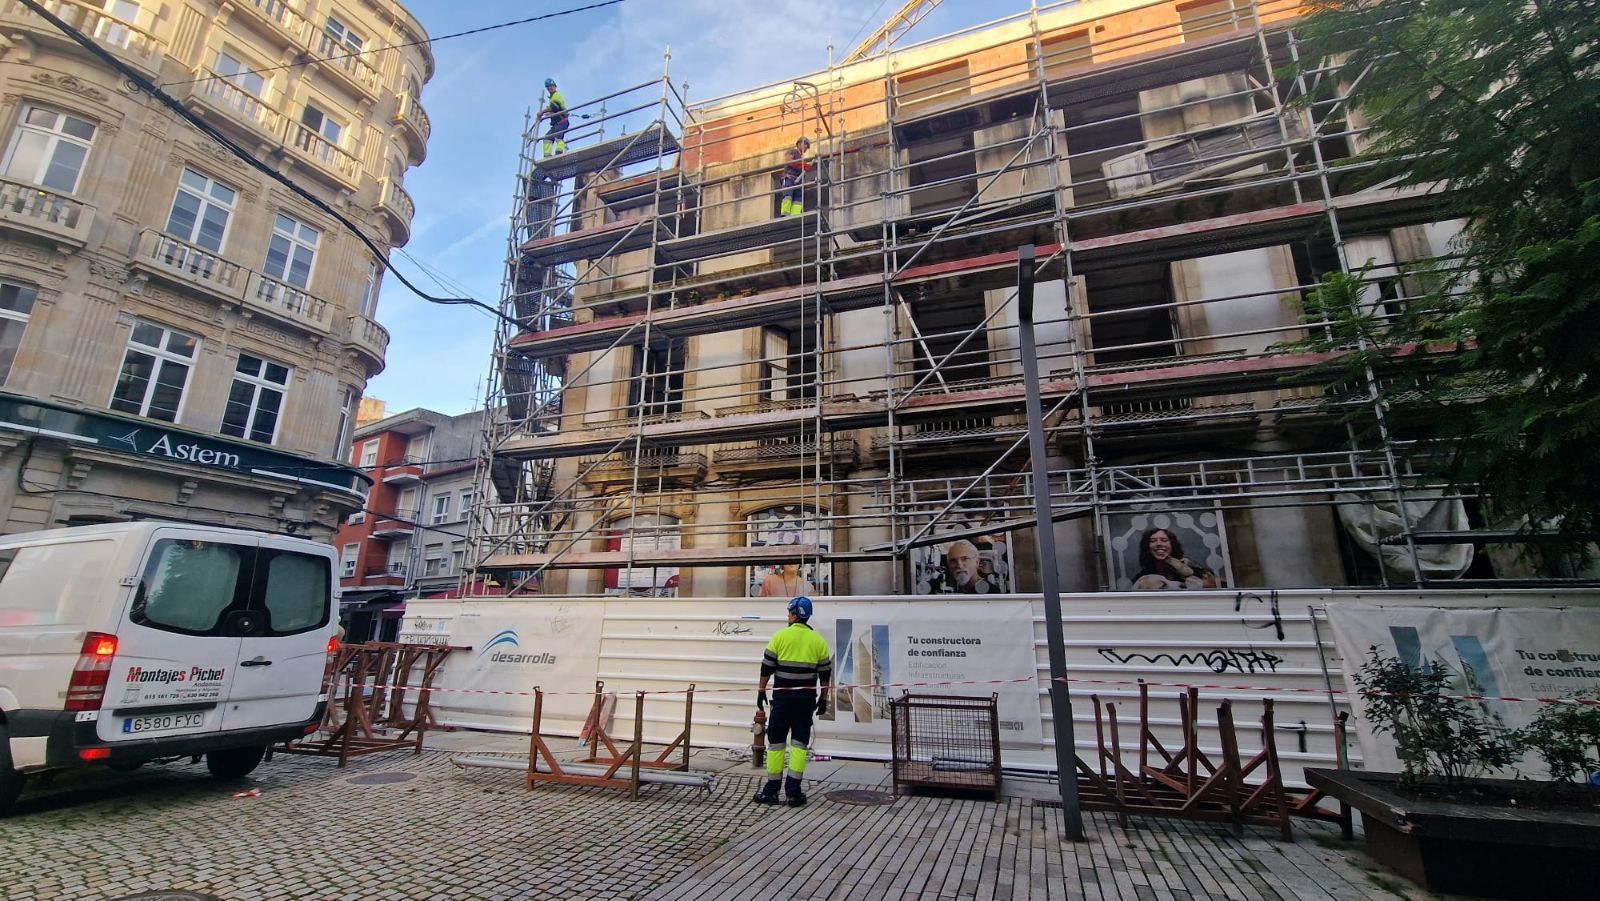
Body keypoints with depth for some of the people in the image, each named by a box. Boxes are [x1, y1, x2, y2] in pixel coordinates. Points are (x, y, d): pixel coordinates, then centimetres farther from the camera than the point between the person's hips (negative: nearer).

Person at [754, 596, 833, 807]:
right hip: (807, 698, 2)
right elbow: (825, 673, 7)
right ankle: (793, 791, 8)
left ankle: (771, 791, 13)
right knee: (799, 744, 7)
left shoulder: (780, 636, -5)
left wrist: (761, 690, 8)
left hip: (783, 698, -2)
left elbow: (767, 667, -2)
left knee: (776, 742, 7)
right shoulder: (818, 641, 3)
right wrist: (824, 698, 16)